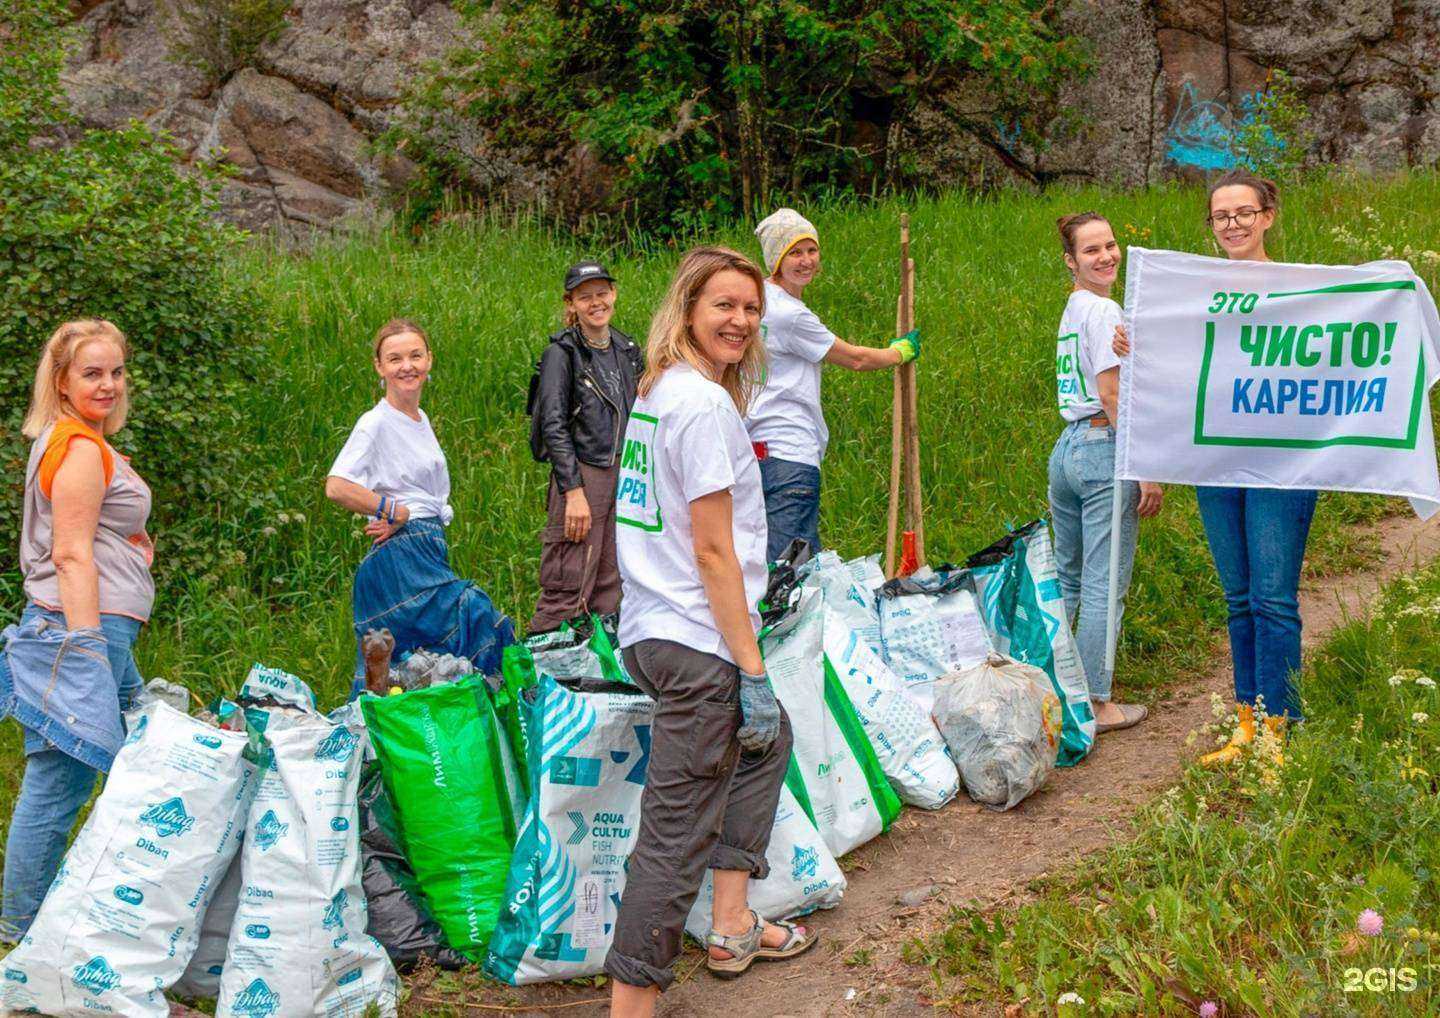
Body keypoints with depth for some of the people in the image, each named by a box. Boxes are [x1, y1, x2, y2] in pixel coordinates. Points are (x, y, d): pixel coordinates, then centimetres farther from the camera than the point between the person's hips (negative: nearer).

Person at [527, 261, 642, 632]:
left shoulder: (626, 350, 12)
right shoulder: (561, 353, -7)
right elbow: (554, 426, -12)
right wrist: (574, 492, -18)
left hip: (623, 475, 7)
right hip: (580, 475, -6)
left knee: (609, 587, 9)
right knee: (568, 591, -8)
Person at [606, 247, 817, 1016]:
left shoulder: (654, 391, 13)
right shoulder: (705, 404, -15)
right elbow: (713, 552, -18)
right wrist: (753, 672, -15)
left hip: (650, 631, 11)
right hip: (694, 644, -10)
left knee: (766, 742, 29)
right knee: (678, 834, -8)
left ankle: (733, 928, 33)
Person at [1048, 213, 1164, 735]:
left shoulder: (1072, 310, 17)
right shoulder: (1104, 311, -11)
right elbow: (1112, 395, -16)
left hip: (1067, 447, 10)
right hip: (1104, 452, -10)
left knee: (1066, 579, 16)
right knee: (1104, 587, -4)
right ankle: (1095, 704, 0)